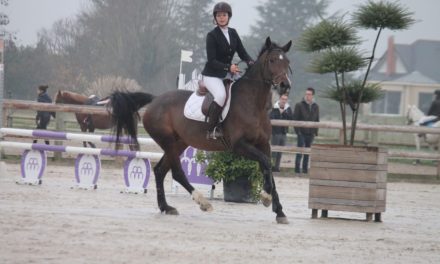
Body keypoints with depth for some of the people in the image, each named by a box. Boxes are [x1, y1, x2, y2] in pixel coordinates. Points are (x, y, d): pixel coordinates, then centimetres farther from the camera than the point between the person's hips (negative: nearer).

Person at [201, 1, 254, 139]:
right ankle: (211, 130, -25)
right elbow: (212, 61, -18)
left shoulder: (233, 33, 7)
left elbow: (242, 52, 8)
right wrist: (228, 67, -31)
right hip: (212, 75, -7)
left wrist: (251, 62, -13)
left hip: (227, 75, 7)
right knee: (221, 95, -33)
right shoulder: (212, 35, -12)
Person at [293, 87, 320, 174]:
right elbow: (295, 118, -3)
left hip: (310, 133, 4)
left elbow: (317, 120, 16)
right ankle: (297, 168, -5)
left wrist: (315, 131, 6)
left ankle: (305, 168, 13)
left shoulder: (316, 107, 10)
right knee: (300, 151, -8)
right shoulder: (299, 105, -2)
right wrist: (297, 130, -11)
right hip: (301, 132, -4)